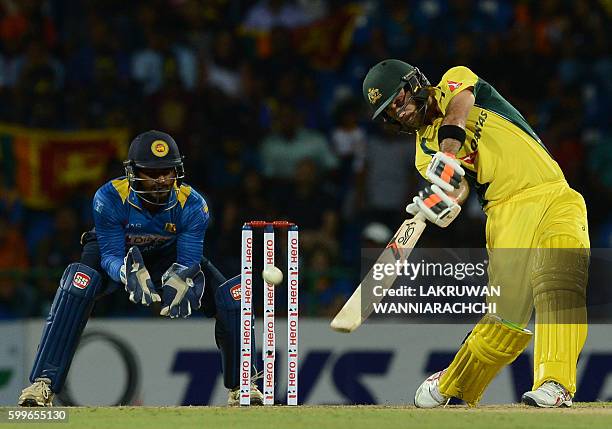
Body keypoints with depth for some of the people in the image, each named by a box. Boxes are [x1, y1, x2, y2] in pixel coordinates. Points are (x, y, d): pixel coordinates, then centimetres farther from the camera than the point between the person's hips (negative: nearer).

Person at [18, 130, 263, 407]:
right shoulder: (110, 198, -31)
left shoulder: (192, 204, -26)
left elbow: (189, 261, -24)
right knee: (79, 280, -36)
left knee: (231, 291, -18)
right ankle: (44, 384, -37)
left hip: (168, 259, 2)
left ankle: (239, 386, 3)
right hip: (117, 255, -2)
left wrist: (179, 280, -48)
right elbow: (111, 256, -29)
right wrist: (130, 273, -53)